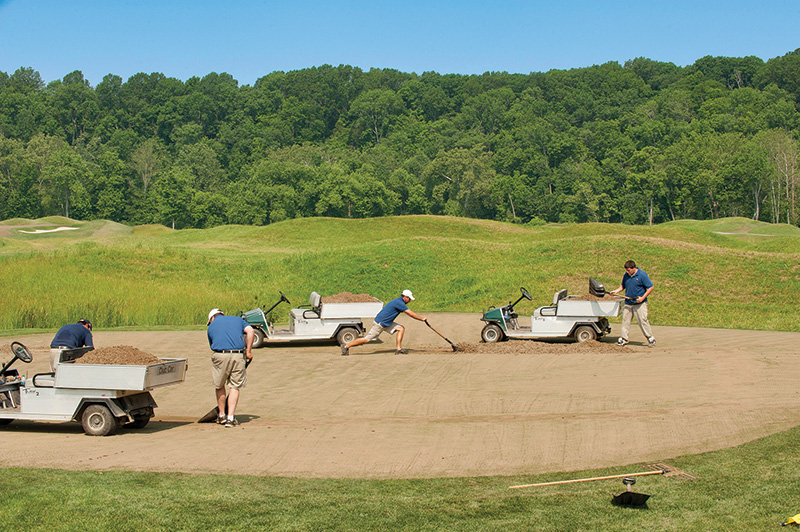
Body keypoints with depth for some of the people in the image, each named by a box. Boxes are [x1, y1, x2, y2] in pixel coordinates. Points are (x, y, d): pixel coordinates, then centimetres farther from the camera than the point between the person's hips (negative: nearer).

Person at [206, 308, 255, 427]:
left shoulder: (211, 326, 21)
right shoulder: (237, 319, 21)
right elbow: (250, 331, 2)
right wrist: (248, 351, 4)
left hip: (220, 356, 0)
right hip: (238, 355, 0)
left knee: (219, 386, 19)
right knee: (235, 387, 10)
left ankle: (221, 416, 27)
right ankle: (231, 418, 3)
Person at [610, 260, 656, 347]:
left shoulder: (642, 275, -9)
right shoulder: (626, 275, 7)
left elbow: (650, 287, -8)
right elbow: (623, 285, 21)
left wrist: (642, 298, -15)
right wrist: (616, 291, 1)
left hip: (639, 304, -5)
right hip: (628, 303, 5)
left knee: (642, 321, -5)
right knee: (625, 320, 5)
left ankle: (651, 338, 7)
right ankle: (623, 338, 12)